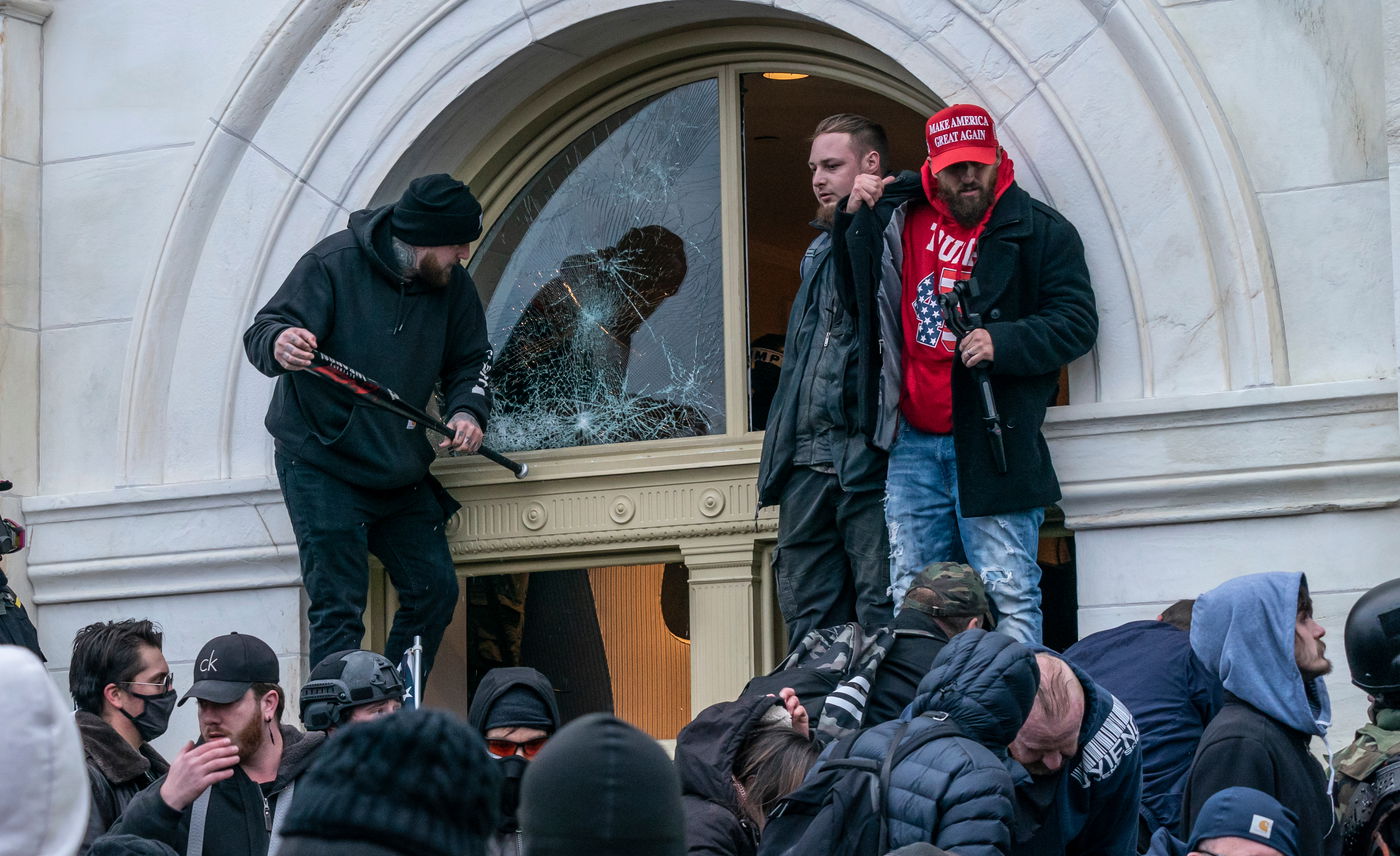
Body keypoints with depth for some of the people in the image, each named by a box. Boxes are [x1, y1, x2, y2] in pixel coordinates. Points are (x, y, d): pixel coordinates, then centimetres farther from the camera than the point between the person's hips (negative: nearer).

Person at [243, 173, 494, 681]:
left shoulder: (453, 285, 0)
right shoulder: (333, 263, -16)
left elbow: (470, 359, 10)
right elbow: (262, 334, -20)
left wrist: (467, 409, -12)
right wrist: (278, 345, -46)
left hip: (402, 473, 6)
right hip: (322, 465, -6)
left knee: (434, 591, 7)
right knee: (338, 608, -10)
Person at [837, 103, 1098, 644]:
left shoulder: (1041, 231, 0)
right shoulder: (900, 217, 12)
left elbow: (1076, 322, -5)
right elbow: (858, 295, 24)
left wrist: (1002, 342, -20)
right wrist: (856, 220, 9)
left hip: (993, 437, -4)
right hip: (914, 441, 5)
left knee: (1008, 592, -7)